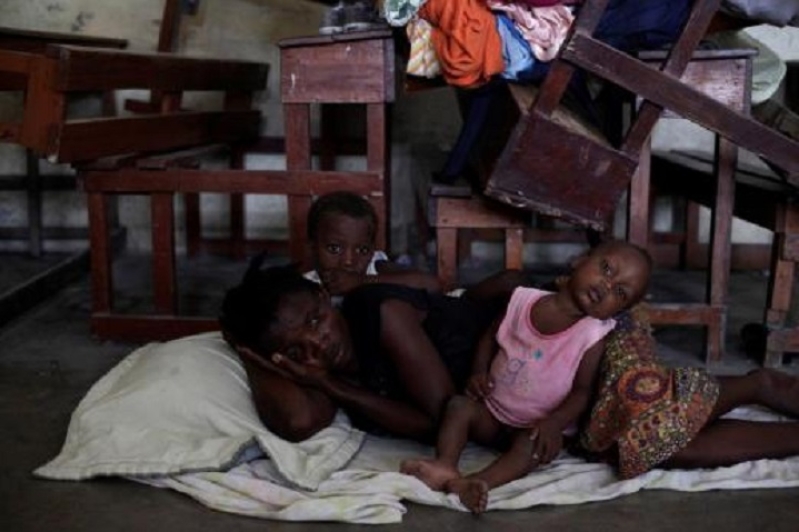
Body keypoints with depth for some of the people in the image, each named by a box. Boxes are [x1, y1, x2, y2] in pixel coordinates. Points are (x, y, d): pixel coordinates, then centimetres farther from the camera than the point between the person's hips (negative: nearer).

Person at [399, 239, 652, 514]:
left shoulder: (593, 335, -13)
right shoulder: (524, 300, -4)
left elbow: (581, 391, -11)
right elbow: (491, 336, 11)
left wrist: (554, 424, -27)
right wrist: (479, 372, -5)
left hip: (536, 427, -3)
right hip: (491, 412, 4)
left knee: (532, 446, -32)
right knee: (459, 404, -21)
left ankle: (478, 481, -50)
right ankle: (445, 465, -38)